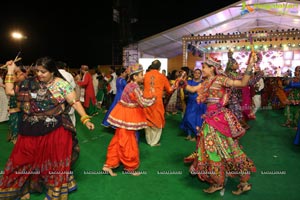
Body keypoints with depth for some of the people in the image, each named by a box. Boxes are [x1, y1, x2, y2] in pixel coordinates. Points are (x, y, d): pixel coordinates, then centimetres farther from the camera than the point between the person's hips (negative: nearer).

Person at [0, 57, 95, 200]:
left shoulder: (61, 84, -9)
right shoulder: (29, 83, 4)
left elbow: (74, 102, -12)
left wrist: (85, 119, -21)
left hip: (55, 131, -3)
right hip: (32, 131, 4)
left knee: (55, 161, 10)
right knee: (24, 160, 14)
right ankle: (22, 188, 40)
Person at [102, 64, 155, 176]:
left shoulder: (131, 85, 8)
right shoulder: (134, 87, -21)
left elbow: (138, 102, 13)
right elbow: (143, 103, -24)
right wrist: (153, 99, -8)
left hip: (126, 115, 10)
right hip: (126, 117, -10)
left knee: (118, 140, 15)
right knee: (128, 142, 5)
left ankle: (109, 164, 24)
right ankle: (130, 167, 22)